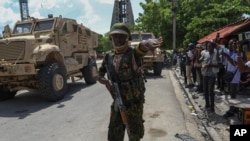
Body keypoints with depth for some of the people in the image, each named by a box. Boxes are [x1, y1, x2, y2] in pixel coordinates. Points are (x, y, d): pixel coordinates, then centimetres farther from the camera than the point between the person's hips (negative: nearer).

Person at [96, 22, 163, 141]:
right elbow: (100, 75, 13)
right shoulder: (108, 57, 1)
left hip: (134, 102, -3)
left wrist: (147, 43, -63)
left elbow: (142, 47, -38)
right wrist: (105, 81, -11)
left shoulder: (133, 53, -14)